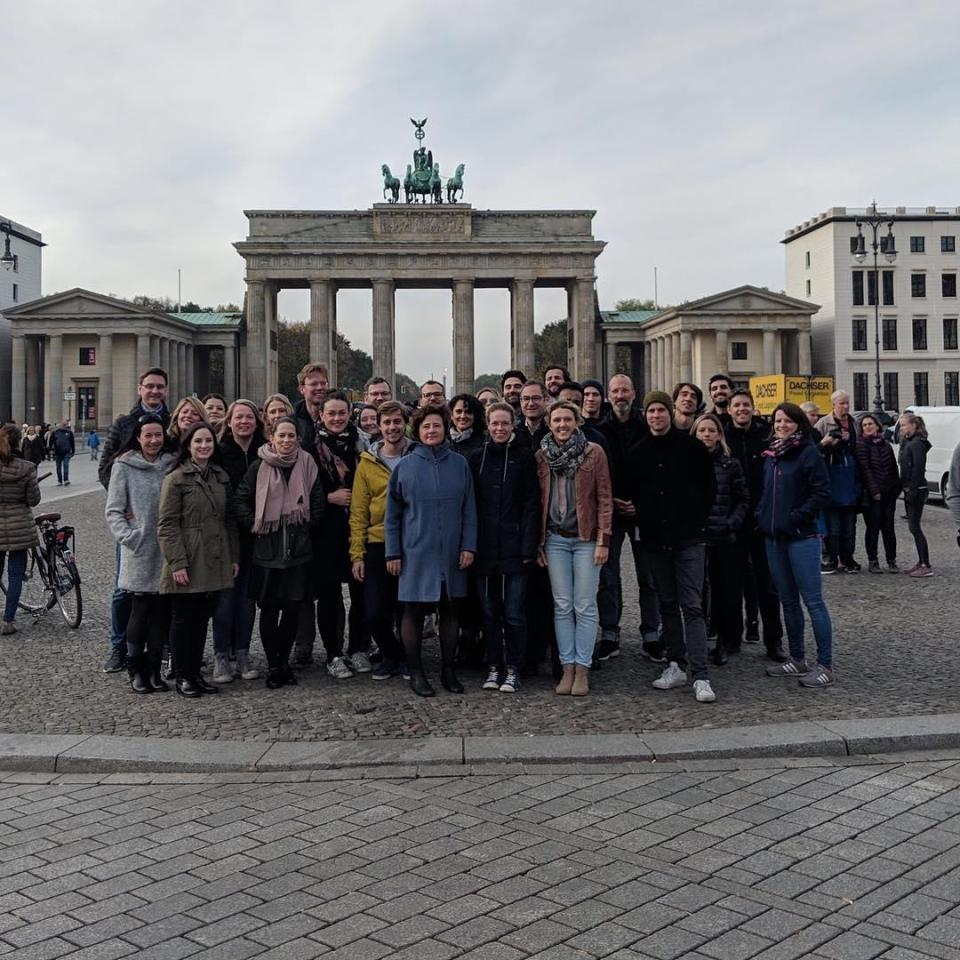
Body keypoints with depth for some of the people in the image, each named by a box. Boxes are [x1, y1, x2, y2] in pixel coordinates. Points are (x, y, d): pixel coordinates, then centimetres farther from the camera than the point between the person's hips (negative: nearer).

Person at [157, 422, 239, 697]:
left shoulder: (221, 476, 11)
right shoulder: (176, 478, -7)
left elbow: (230, 519, 15)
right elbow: (167, 525, -10)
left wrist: (234, 556, 11)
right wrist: (177, 563, -16)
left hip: (215, 561, 5)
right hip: (188, 562, -5)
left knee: (202, 618, 12)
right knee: (183, 618, 4)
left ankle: (196, 672, 22)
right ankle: (182, 676, 15)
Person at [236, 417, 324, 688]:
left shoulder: (307, 464, 4)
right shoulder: (259, 466, -1)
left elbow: (318, 501, 9)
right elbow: (241, 500, 2)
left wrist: (308, 524, 3)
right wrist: (254, 525, -4)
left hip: (299, 549, 2)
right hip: (266, 548, -2)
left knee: (293, 608, 4)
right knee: (269, 609, 0)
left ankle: (283, 661, 19)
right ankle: (273, 665, 12)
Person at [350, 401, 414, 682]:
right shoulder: (367, 464, 4)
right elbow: (358, 513, 4)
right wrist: (357, 554, -2)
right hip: (378, 546, 1)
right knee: (375, 614, 0)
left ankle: (407, 657, 28)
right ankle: (391, 655, 25)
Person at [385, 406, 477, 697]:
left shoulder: (459, 464, 5)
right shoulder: (405, 466, 1)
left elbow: (469, 510, 6)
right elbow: (392, 514, 3)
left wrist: (468, 546, -1)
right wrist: (393, 553, -2)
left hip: (451, 554, 2)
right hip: (416, 552, -1)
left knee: (450, 610, 8)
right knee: (414, 612, 2)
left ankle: (449, 670, 20)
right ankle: (415, 672, 14)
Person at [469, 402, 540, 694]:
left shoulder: (523, 457, 1)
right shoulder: (476, 458, 8)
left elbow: (531, 504, -2)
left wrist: (529, 547, -9)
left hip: (514, 547, -2)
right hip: (484, 549, 3)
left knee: (514, 612, 1)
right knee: (490, 611, 9)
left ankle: (513, 670, 10)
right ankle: (493, 667, 18)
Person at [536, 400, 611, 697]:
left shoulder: (594, 453, -1)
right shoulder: (541, 456, 7)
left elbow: (604, 497, -3)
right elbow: (539, 501, 10)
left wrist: (603, 540, -9)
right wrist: (538, 543, 6)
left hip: (586, 538, -3)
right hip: (555, 539, 3)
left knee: (585, 606, 0)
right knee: (562, 606, 5)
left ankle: (582, 669, 6)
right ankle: (567, 668, 11)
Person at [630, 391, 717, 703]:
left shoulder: (691, 446, 0)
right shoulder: (637, 453, 8)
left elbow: (708, 487, 5)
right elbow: (631, 491, 16)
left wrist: (697, 519, 2)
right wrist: (644, 518, 6)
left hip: (688, 537, -4)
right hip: (654, 539, 4)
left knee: (692, 605, -7)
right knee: (668, 604, 11)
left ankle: (700, 676, -9)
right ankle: (676, 665, 20)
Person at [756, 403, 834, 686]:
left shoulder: (809, 454, -8)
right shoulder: (770, 456, 14)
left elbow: (822, 493, -13)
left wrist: (797, 517, -16)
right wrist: (762, 515, 9)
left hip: (802, 538, -8)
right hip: (774, 538, 8)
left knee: (813, 601, -6)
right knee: (788, 601, 14)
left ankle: (825, 666, -1)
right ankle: (797, 660, 23)